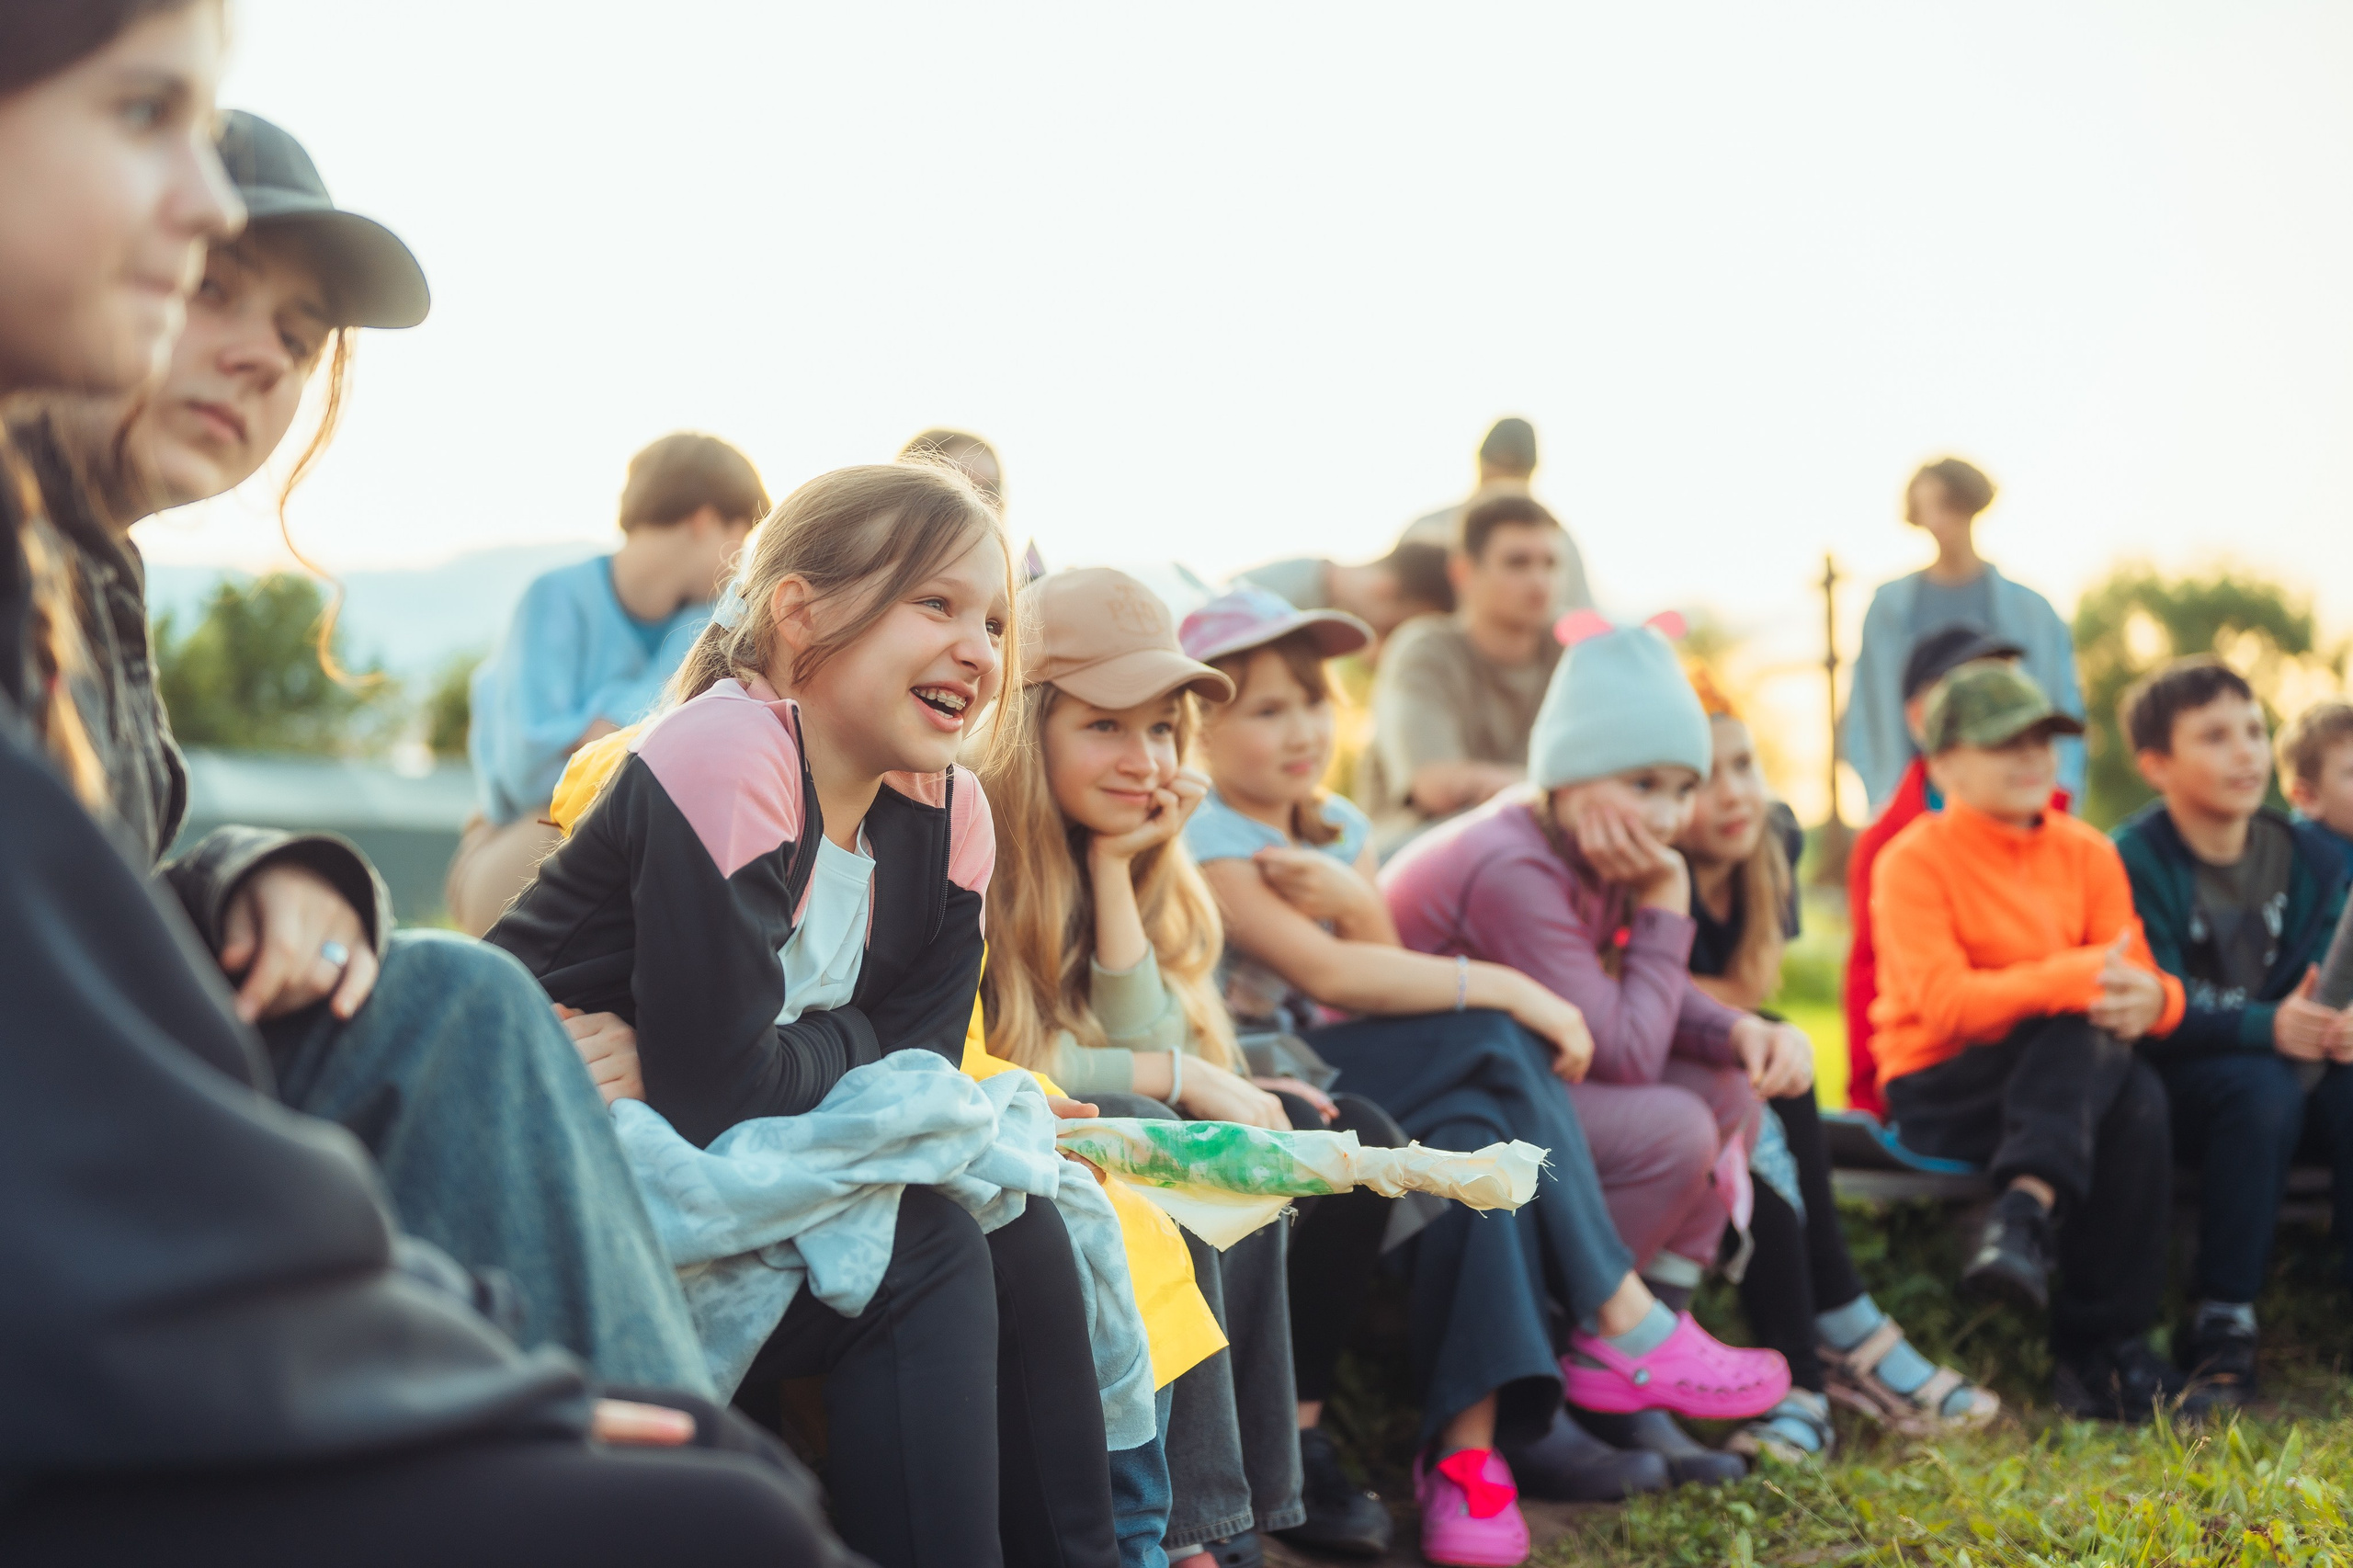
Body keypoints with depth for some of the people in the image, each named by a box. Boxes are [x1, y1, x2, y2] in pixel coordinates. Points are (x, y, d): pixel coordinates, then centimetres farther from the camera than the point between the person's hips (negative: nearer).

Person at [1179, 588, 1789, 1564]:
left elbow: (1380, 974, 1)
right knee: (1499, 1043, -24)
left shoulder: (1336, 826, 13)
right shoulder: (1204, 841, -11)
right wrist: (1509, 988, -20)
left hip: (1331, 1073, 7)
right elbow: (1330, 978, -20)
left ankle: (1472, 1440, -29)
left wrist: (1358, 909, -21)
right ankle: (1623, 1325, -20)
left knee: (1474, 1130, -25)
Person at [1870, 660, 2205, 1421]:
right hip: (1939, 1093, -4)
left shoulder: (2086, 853, 8)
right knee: (2088, 1039, -31)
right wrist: (2076, 981, -32)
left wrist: (2148, 999, -27)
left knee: (2140, 1097, -29)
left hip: (2068, 1088, 4)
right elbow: (1943, 1005, -20)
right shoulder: (1914, 860, -7)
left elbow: (2137, 977, -1)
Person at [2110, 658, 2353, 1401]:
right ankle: (2222, 1324, -26)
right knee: (2261, 1087, -35)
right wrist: (2267, 1029, -35)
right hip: (2170, 1087, -5)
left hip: (2285, 1063, 5)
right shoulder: (2134, 862, -11)